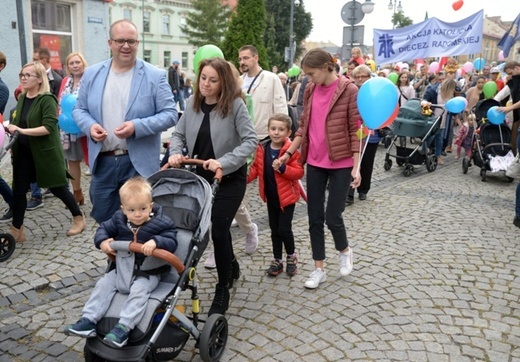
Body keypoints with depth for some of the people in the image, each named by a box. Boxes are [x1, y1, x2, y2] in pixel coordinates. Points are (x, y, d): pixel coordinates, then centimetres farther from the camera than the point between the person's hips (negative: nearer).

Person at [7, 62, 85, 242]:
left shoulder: (47, 99, -14)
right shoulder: (22, 98, 9)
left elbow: (49, 127, -24)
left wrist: (22, 131, -27)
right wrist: (11, 128, 2)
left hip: (46, 153, -7)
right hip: (24, 153, 7)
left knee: (57, 188, 6)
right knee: (18, 189, 4)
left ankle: (79, 217, 28)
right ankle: (16, 230, 15)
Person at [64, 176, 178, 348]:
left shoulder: (161, 223, -13)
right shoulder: (119, 219, 1)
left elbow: (172, 242, -20)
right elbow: (103, 229, 11)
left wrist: (156, 242, -40)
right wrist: (102, 241, -11)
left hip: (148, 273, -5)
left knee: (139, 290, -29)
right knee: (103, 284, -7)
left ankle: (123, 327, -31)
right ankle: (88, 321, -6)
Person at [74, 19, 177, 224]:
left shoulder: (155, 76, -5)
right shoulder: (92, 74, 6)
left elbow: (170, 114, -8)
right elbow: (79, 109, 12)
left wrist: (137, 127, -22)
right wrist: (90, 126, -11)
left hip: (139, 163, -3)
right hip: (102, 162, 3)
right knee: (103, 218, 14)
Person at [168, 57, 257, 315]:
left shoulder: (235, 104, -15)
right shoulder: (193, 103, 1)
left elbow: (250, 141, -21)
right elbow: (179, 134, 6)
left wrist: (223, 162, -31)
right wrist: (175, 153, -15)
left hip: (230, 178, -5)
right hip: (200, 176, 5)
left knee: (219, 228, -9)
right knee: (208, 226, 14)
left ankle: (223, 290, 10)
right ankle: (231, 266, 42)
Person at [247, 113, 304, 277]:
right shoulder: (262, 148, -2)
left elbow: (299, 172, -18)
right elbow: (256, 168, 7)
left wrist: (282, 168, -32)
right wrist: (244, 179, -8)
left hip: (287, 196, -5)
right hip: (270, 197, 5)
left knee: (284, 229, -4)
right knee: (274, 229, 13)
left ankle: (291, 256, 23)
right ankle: (277, 260, 27)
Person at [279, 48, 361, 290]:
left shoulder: (349, 90, -10)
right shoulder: (310, 90, 6)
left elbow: (355, 131, -10)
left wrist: (356, 167, -12)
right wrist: (288, 153, 6)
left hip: (341, 163, -5)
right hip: (315, 162, 5)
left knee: (333, 217, -2)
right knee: (314, 217, 8)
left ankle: (344, 251, 31)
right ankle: (319, 269, 21)